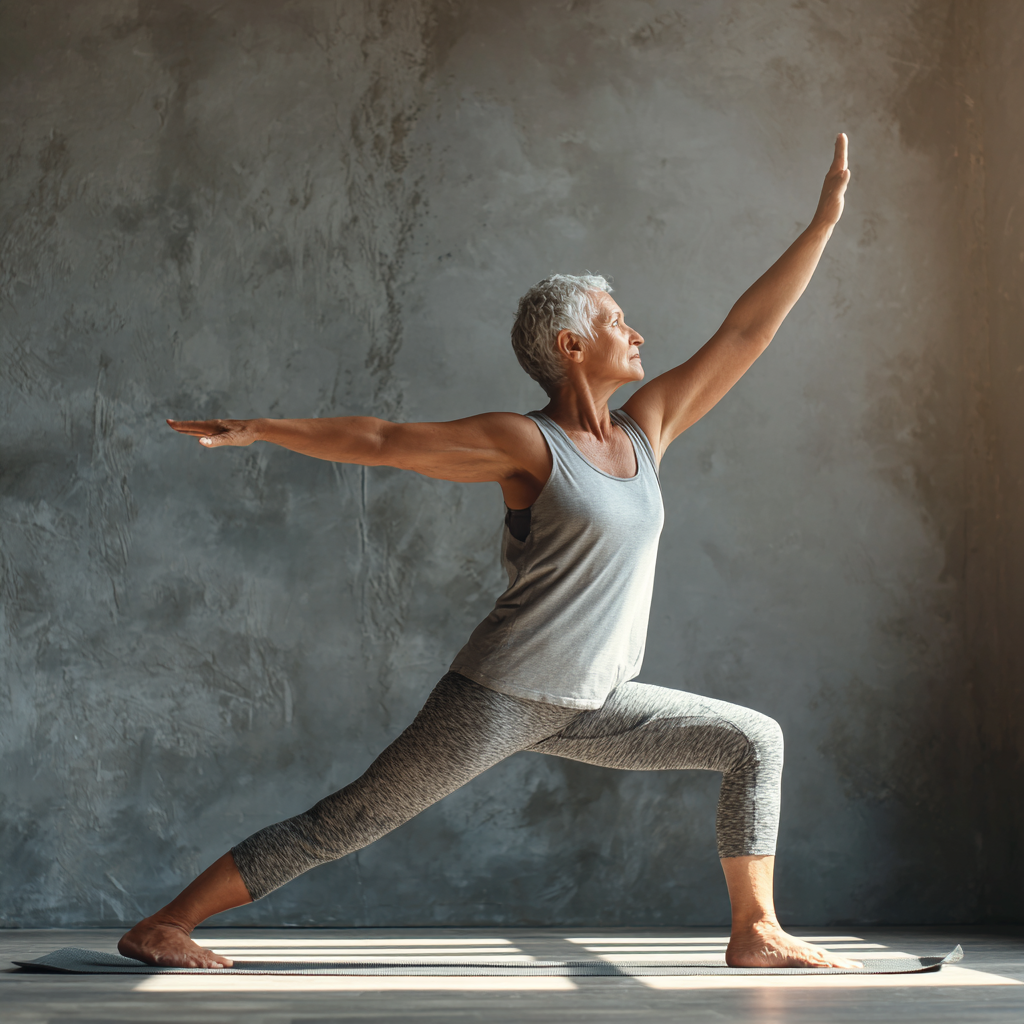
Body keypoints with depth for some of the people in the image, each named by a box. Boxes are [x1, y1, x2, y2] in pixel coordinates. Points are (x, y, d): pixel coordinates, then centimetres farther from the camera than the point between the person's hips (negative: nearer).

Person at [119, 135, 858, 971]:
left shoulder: (646, 431, 6)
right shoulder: (526, 445, -12)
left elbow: (745, 333, 6)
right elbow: (381, 440, -9)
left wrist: (823, 224, 6)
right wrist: (259, 429, -12)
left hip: (586, 706, 7)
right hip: (501, 697, -7)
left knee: (755, 741, 6)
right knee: (344, 823, -4)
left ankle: (757, 933, 11)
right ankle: (161, 926, 7)